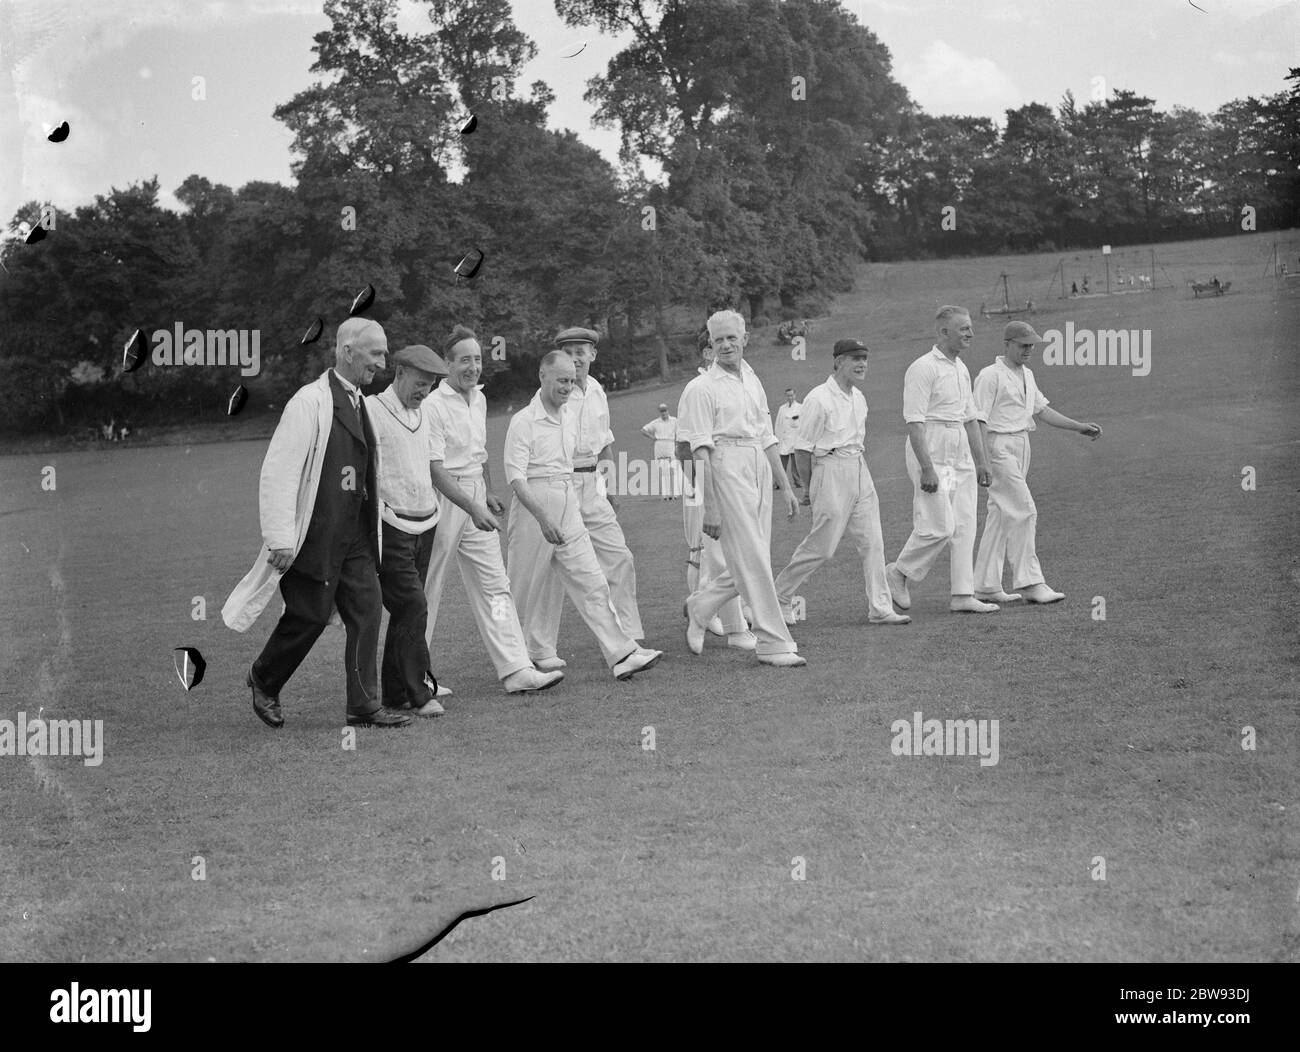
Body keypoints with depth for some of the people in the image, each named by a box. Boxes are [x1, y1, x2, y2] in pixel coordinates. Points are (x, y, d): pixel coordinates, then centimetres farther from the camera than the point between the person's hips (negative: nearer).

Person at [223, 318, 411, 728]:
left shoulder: (359, 402, 13)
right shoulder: (310, 402, -14)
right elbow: (279, 472, -18)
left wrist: (370, 532, 17)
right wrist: (280, 537, -22)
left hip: (354, 535, 8)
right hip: (315, 536, -8)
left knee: (366, 609, 1)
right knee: (309, 616, 0)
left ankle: (364, 705, 4)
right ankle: (263, 681, 24)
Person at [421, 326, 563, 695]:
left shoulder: (479, 398, 11)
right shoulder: (433, 406, -15)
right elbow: (436, 470, -21)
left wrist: (488, 494, 23)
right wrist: (473, 509, -28)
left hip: (475, 499, 7)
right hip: (443, 499, -7)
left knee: (494, 584, 1)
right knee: (426, 590, 3)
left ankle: (515, 670, -2)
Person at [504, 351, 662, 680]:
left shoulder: (570, 415, 11)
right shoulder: (523, 421, -11)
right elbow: (515, 476, -17)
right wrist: (542, 517, -26)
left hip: (569, 509, 6)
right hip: (533, 508, -6)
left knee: (593, 583, -2)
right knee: (531, 588, 4)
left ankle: (622, 655, -7)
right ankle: (539, 652, 18)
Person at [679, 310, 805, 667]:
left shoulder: (753, 382, 18)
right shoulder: (702, 389, -4)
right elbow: (701, 451, -10)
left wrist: (785, 486, 20)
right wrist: (709, 507, -15)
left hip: (759, 470, 7)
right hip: (727, 471, -7)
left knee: (751, 561, 8)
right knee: (753, 561, -8)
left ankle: (699, 608, 29)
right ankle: (773, 643, -5)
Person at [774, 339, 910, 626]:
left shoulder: (858, 397, 12)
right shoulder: (819, 399, -13)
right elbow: (802, 449, -10)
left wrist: (864, 470, 15)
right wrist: (811, 489, -6)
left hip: (860, 471, 8)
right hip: (831, 470, -8)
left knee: (872, 542, 4)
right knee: (822, 545, -4)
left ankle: (880, 608, 7)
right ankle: (780, 597, 12)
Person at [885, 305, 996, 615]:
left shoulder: (961, 369, 15)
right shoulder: (923, 368, -12)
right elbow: (914, 421, -18)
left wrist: (980, 460, 19)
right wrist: (927, 468, -24)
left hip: (960, 454, 9)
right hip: (931, 452, -9)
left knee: (964, 526, 5)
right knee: (939, 527, -11)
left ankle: (963, 595, 8)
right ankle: (898, 573, 10)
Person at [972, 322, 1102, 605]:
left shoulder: (1026, 374, 16)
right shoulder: (991, 375, -12)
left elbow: (1041, 410, 21)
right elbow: (978, 420, -16)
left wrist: (1079, 427, 15)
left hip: (1022, 445, 9)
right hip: (1000, 446, -9)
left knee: (1000, 515, 9)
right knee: (1023, 511, -12)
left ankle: (986, 585, 12)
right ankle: (1030, 582, -10)